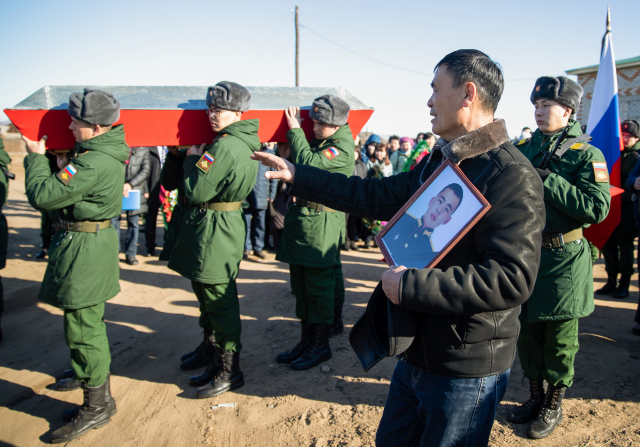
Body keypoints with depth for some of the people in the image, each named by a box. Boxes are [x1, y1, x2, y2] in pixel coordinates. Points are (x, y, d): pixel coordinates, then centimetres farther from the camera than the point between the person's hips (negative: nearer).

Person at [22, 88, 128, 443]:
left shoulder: (94, 162, -24)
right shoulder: (109, 151, 8)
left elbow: (43, 196, -21)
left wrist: (36, 157, -7)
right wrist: (62, 163, 4)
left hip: (84, 248, -11)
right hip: (97, 238, 11)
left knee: (82, 328, 0)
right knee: (90, 325, 22)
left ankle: (96, 407, 14)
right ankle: (100, 396, 39)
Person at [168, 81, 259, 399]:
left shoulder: (224, 146, -21)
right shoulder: (245, 143, 10)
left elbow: (196, 191, -19)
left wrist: (192, 157, -4)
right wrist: (198, 156, 12)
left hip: (214, 230, -10)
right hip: (229, 221, 10)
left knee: (218, 298, -3)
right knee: (205, 289, 23)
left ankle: (228, 369, 8)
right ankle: (211, 345, 40)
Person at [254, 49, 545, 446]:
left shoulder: (512, 175, -21)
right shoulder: (439, 160, 8)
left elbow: (510, 280, -29)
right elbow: (381, 196, 13)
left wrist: (410, 285, -26)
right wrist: (297, 176, 13)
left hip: (468, 367, -8)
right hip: (418, 353, 9)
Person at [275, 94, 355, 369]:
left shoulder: (343, 147, -11)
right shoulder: (319, 141, 17)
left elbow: (309, 163, -23)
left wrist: (294, 130, -11)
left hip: (321, 222, -9)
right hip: (304, 216, 9)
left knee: (318, 284, -3)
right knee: (301, 283, 12)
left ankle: (321, 345, 8)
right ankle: (307, 341, 23)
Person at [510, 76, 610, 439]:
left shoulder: (586, 154, -8)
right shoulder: (525, 148, 8)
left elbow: (597, 208, -21)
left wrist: (546, 180, -22)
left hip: (563, 259, -5)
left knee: (560, 338, 8)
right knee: (528, 332, 15)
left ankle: (554, 405, 26)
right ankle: (536, 396, 33)